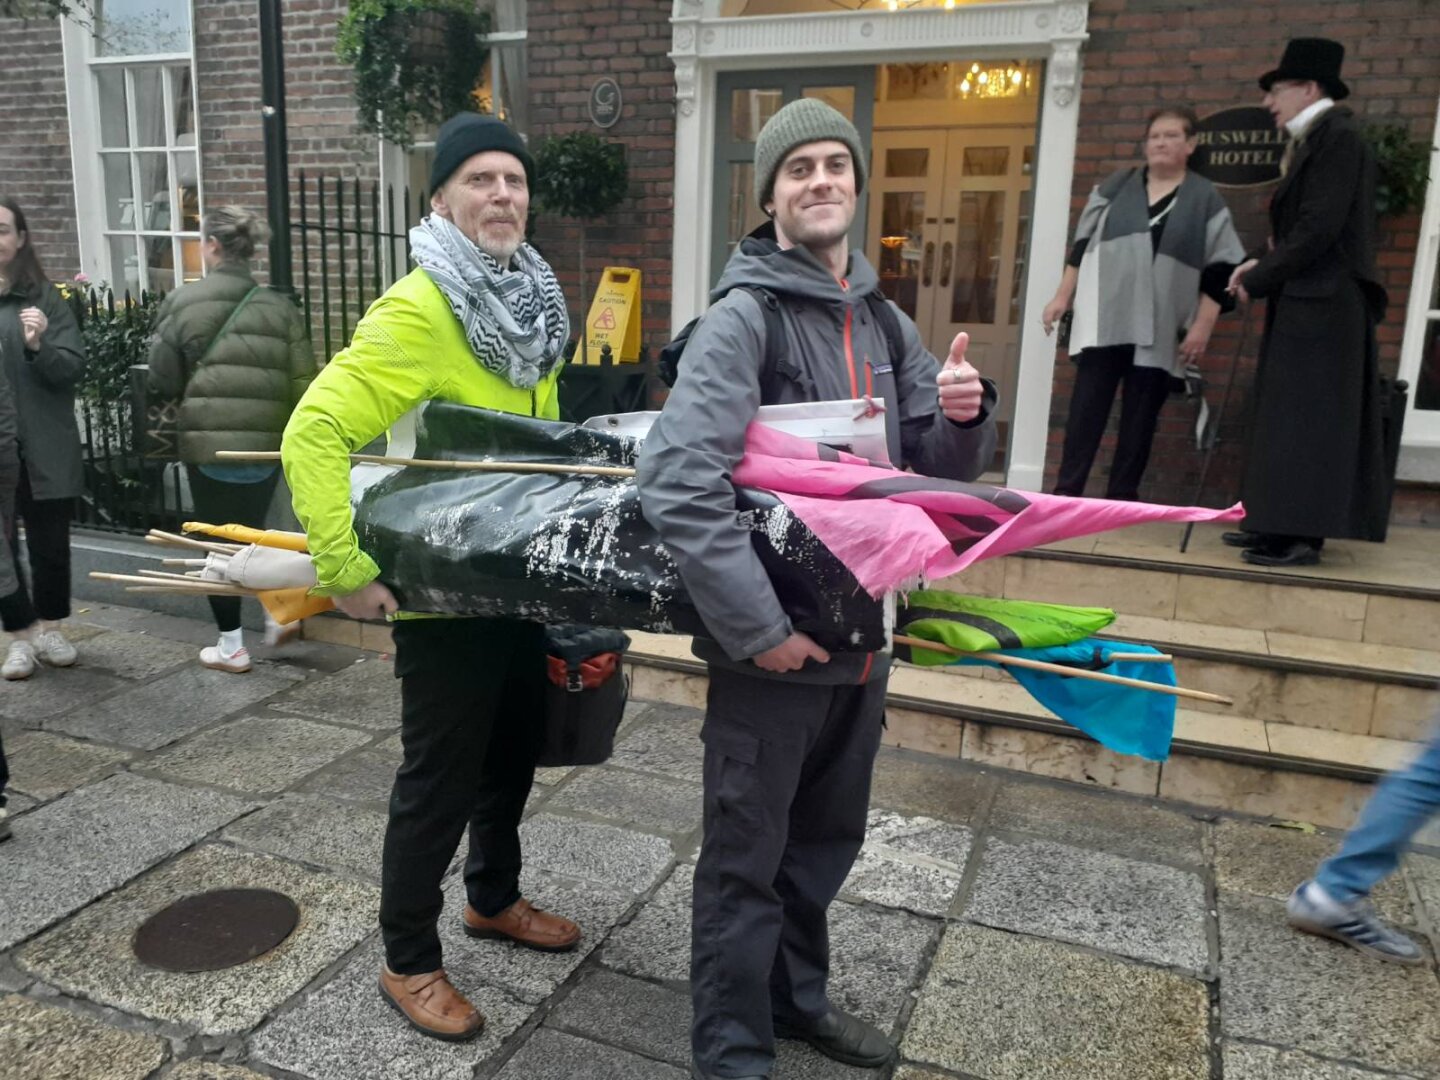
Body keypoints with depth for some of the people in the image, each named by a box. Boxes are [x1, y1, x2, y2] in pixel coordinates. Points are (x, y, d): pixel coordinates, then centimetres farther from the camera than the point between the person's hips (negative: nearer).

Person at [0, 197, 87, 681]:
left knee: (49, 541, 9)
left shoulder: (44, 298, 0)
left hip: (43, 447, -1)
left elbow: (73, 370, -4)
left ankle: (51, 627, 26)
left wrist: (40, 346, -23)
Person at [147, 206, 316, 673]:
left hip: (208, 443, -2)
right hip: (267, 442, 3)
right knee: (254, 529, 24)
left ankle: (231, 646, 14)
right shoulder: (279, 305, 2)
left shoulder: (183, 301, -3)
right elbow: (302, 383, -1)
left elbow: (162, 381, 0)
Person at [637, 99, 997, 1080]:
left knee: (827, 840, 22)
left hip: (862, 634, 7)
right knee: (747, 860, 8)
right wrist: (758, 627, -25)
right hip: (773, 648, -7)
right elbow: (678, 484, -25)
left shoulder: (882, 320, 8)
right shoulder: (744, 317, -14)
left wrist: (962, 416, -11)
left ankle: (796, 995, 45)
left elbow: (939, 467, 11)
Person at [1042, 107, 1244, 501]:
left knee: (1141, 414, 2)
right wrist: (1063, 295, 8)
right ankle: (1067, 491, -3)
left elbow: (1219, 270, 2)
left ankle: (1122, 495, 9)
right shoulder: (1116, 187, 11)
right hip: (1104, 319, 1)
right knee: (1087, 405, -5)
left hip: (1159, 329, -1)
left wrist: (1202, 327, -6)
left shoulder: (1206, 199, 5)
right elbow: (1083, 244, 14)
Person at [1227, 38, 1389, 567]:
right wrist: (1262, 263, 2)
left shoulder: (1337, 136, -12)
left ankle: (1301, 535, -3)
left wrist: (1258, 277, -11)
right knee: (1289, 415, 11)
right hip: (1305, 301, 10)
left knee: (1306, 417, -7)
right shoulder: (1314, 140, 17)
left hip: (1322, 303, -10)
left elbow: (1320, 228, -19)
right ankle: (1283, 523, 18)